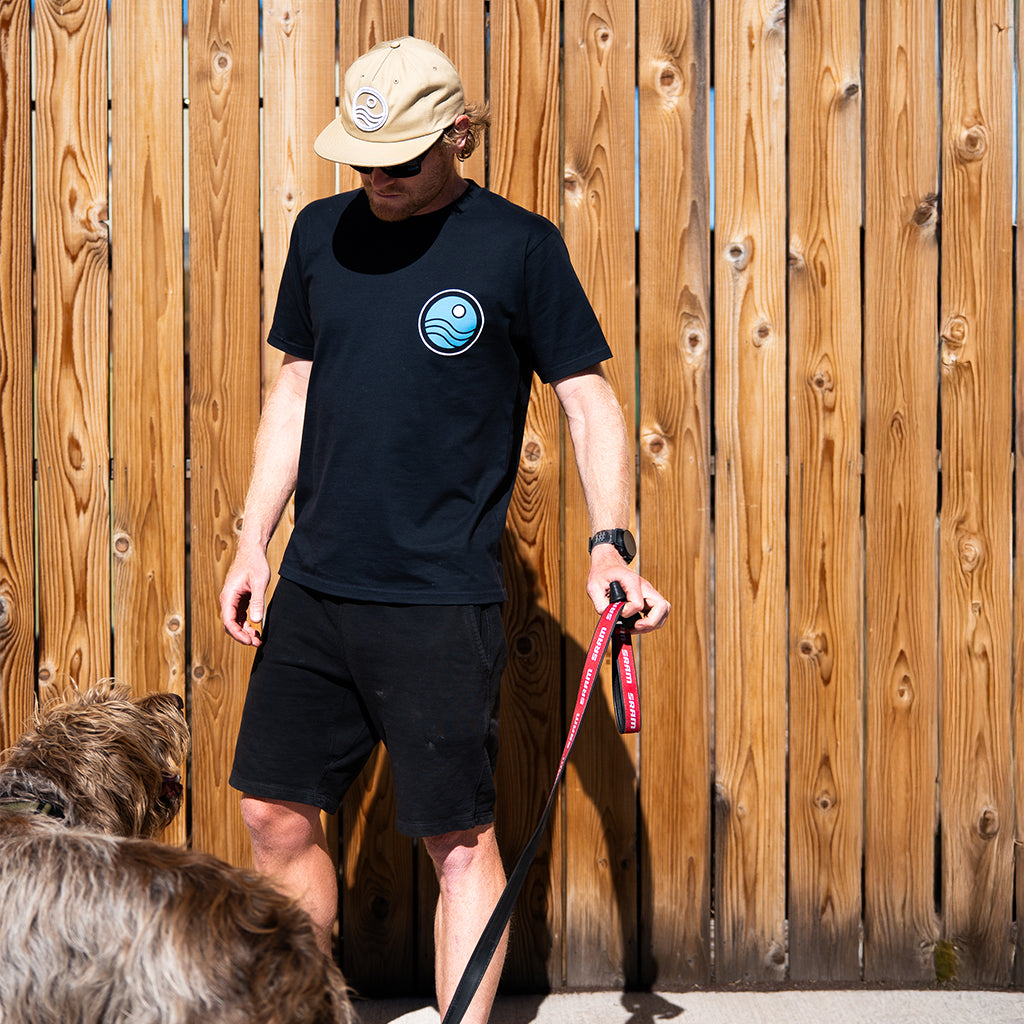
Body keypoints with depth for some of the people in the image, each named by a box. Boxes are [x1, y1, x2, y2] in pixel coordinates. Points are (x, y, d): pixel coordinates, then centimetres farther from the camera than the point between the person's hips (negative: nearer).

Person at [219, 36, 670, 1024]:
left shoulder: (520, 245, -5)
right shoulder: (321, 231, 8)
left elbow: (590, 400, -2)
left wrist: (609, 544, -15)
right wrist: (252, 542, 12)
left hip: (441, 601, -5)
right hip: (312, 588, 5)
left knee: (459, 838, 1)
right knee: (275, 813, 9)